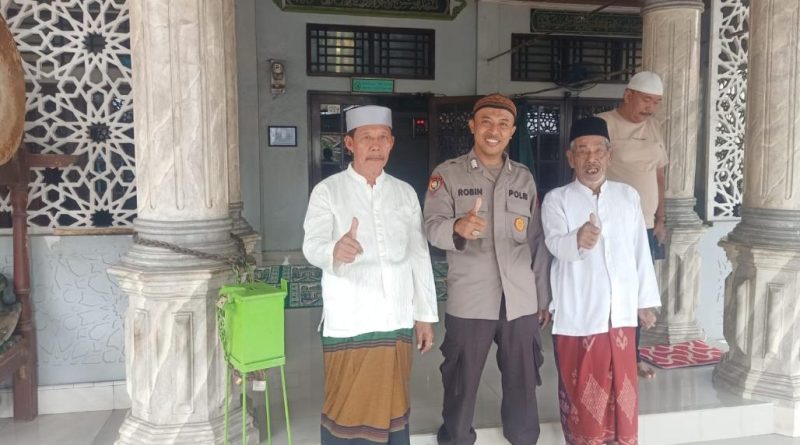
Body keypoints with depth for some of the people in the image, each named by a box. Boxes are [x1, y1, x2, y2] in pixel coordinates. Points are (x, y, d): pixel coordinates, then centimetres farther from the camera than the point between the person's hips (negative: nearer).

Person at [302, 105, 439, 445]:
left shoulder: (405, 192, 10)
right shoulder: (328, 191, -2)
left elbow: (419, 256, 11)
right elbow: (313, 245, -18)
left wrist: (425, 316, 10)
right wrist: (335, 251, -41)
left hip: (396, 322, 3)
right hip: (348, 324, -3)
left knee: (394, 406, 13)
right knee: (347, 409, 4)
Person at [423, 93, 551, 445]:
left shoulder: (524, 177, 11)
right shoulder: (447, 174, 0)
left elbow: (537, 241, 12)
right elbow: (432, 227, -14)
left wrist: (543, 297, 11)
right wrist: (458, 228, -36)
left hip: (521, 301, 3)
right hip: (469, 301, -3)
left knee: (523, 382, 13)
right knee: (462, 384, 9)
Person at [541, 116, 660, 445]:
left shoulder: (628, 195, 8)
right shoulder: (556, 200, -4)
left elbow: (640, 251, 12)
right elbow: (556, 244, -22)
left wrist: (646, 301, 12)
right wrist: (578, 240, -44)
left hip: (621, 312, 3)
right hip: (577, 316, -3)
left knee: (622, 390, 13)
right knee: (582, 392, 7)